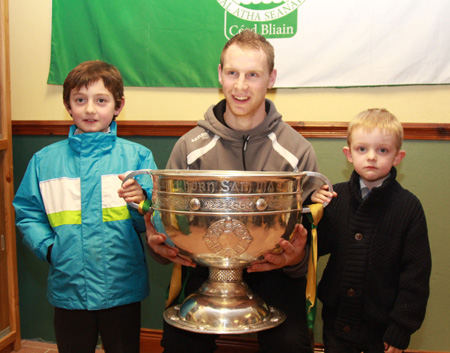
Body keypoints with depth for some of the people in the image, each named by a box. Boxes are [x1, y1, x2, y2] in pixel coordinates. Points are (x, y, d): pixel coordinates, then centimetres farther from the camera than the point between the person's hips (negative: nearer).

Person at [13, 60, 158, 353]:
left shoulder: (137, 156, -2)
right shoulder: (45, 160, 4)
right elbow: (28, 214, 8)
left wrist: (142, 202, -24)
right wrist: (48, 247, -7)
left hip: (122, 288, -1)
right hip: (67, 288, 2)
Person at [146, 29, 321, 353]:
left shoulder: (297, 150, -1)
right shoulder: (189, 147, 1)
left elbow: (310, 236, 0)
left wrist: (296, 258, -22)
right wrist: (158, 244, -17)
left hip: (274, 270, 0)